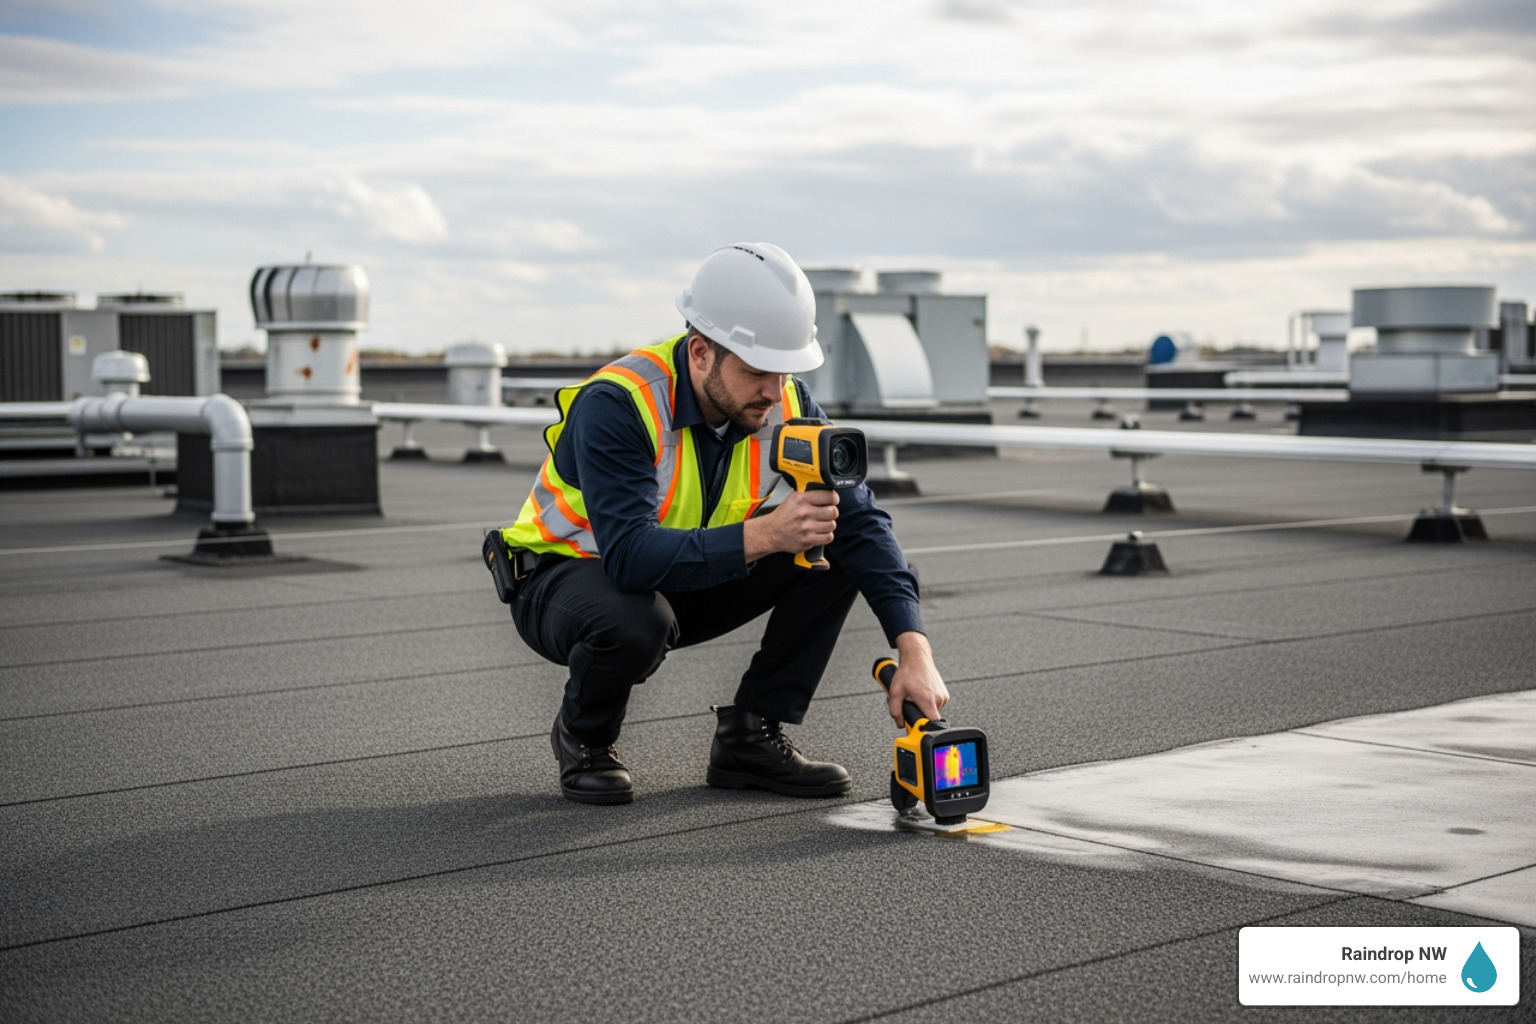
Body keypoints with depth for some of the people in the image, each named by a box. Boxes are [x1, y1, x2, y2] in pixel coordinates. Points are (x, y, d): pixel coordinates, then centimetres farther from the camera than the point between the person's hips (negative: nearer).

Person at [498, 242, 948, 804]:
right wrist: (762, 535, -51)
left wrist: (914, 650, -27)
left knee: (829, 543, -13)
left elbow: (861, 521, -16)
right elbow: (630, 557, -41)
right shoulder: (616, 405, -31)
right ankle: (583, 738, -6)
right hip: (567, 571, -6)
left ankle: (750, 737, -4)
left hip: (689, 576, 6)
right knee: (634, 622, -40)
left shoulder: (784, 404, -14)